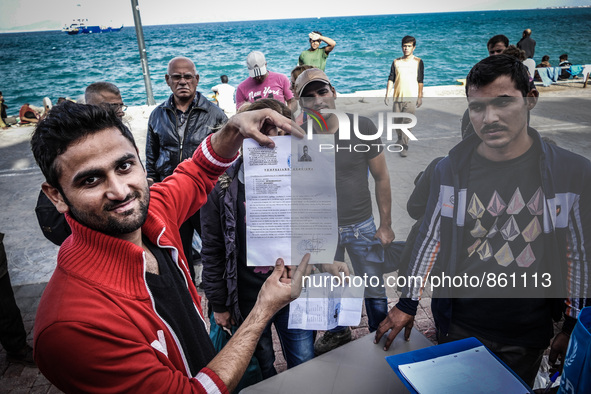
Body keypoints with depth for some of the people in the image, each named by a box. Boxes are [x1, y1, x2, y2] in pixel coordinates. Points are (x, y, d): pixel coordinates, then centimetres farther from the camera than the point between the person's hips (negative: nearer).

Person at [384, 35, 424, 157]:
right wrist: (387, 95, -1)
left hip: (411, 97, -3)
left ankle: (404, 147, -7)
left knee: (407, 122, -11)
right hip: (398, 97, 3)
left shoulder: (418, 62, 2)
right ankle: (400, 139, 38)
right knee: (397, 121, 12)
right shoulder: (396, 62, 8)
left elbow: (420, 81, 2)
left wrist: (420, 97, -2)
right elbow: (391, 79, 6)